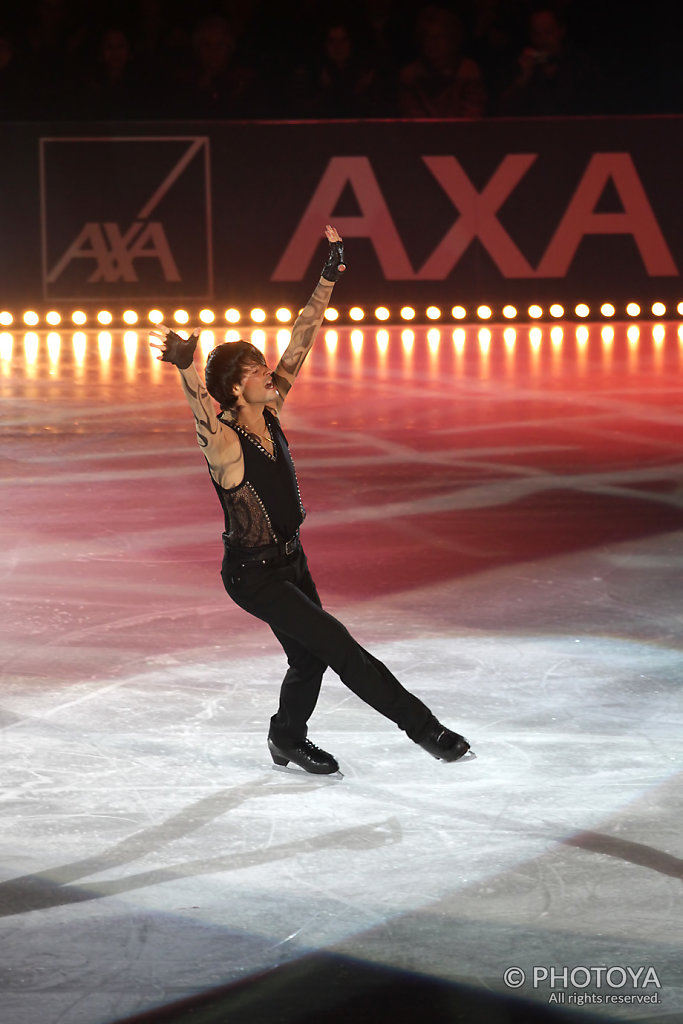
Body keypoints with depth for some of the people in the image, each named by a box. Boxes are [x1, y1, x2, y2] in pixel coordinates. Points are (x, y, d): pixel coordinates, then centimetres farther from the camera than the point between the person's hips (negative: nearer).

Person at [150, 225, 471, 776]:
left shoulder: (270, 414, -3)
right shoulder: (223, 441, -24)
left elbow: (300, 343, -1)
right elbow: (202, 406, -46)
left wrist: (328, 280, -4)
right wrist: (186, 368, -67)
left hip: (289, 560, 8)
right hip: (254, 573, -8)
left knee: (309, 658, 18)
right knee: (340, 647, -8)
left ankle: (288, 738, 43)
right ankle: (423, 726, -4)